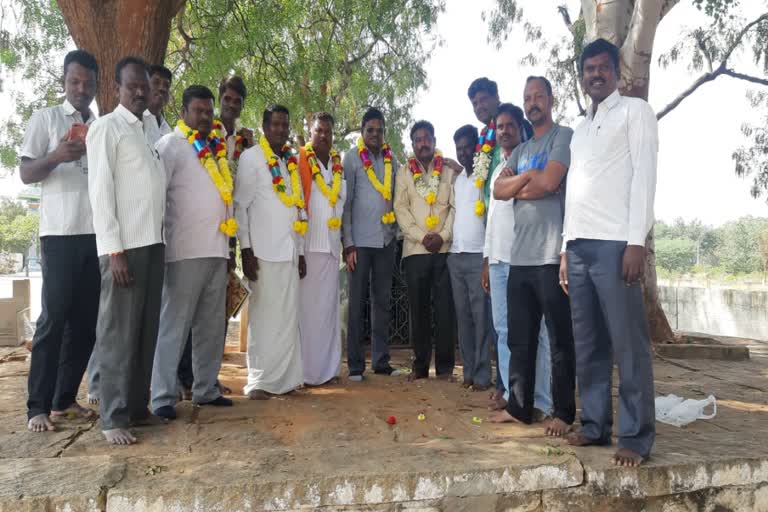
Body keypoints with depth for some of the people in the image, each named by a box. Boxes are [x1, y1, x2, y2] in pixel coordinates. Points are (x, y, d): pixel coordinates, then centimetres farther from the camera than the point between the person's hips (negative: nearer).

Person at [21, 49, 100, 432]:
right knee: (54, 317, -5)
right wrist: (55, 157, -19)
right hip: (61, 233, -4)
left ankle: (65, 398, 15)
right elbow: (26, 173, 0)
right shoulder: (45, 118, 6)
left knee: (87, 319, 5)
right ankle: (37, 406, 3)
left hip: (98, 233, 4)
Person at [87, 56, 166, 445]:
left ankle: (138, 406, 19)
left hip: (153, 243, 7)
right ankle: (113, 417, 5)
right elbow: (100, 191, -9)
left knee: (147, 331, 10)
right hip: (124, 246, -7)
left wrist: (158, 240, 8)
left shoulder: (147, 132, 19)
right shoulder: (106, 127, -2)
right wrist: (114, 250, -16)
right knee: (119, 332, -3)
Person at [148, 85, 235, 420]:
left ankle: (206, 389, 22)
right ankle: (163, 397, 2)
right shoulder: (171, 145, -2)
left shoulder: (217, 147, 19)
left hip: (217, 249, 7)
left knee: (211, 326, 12)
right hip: (185, 250, -7)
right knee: (174, 324, -4)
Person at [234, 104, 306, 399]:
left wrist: (301, 251, 14)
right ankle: (260, 381, 7)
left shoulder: (293, 161, 17)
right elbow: (240, 205, -5)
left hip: (289, 251, 6)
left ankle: (285, 377, 16)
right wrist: (246, 249, -12)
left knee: (288, 317, 7)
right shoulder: (251, 158, 0)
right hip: (264, 251, -5)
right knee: (264, 316, -2)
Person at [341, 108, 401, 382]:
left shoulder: (392, 159, 11)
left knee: (382, 301, 8)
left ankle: (381, 360, 16)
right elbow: (344, 202, -4)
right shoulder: (351, 158, 0)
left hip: (387, 240, 4)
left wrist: (396, 232, 3)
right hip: (360, 241, -4)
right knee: (356, 302, 1)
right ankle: (355, 364, 8)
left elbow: (396, 198, 14)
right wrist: (348, 243, -9)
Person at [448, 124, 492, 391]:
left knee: (481, 316, -5)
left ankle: (483, 374, 2)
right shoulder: (457, 180, 17)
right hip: (456, 256, 6)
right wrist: (449, 240, 11)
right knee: (463, 316, 8)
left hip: (479, 255, -6)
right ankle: (469, 371, 15)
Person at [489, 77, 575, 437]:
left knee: (560, 339, 1)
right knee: (519, 338, 11)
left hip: (551, 255, -7)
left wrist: (516, 187, 2)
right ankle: (519, 406, 21)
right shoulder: (521, 150, 22)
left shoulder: (563, 136, 1)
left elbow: (549, 182, -14)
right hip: (519, 257, 7)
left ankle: (563, 412, 11)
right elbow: (498, 190, 9)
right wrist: (527, 177, -6)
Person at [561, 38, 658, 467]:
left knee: (628, 344, -4)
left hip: (616, 244, -7)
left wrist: (636, 242, -16)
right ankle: (596, 424, 18)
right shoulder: (581, 129, 24)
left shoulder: (635, 111, 5)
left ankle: (637, 436, 5)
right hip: (579, 246, 7)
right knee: (588, 344, 8)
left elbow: (645, 176, -6)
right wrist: (566, 248, 14)